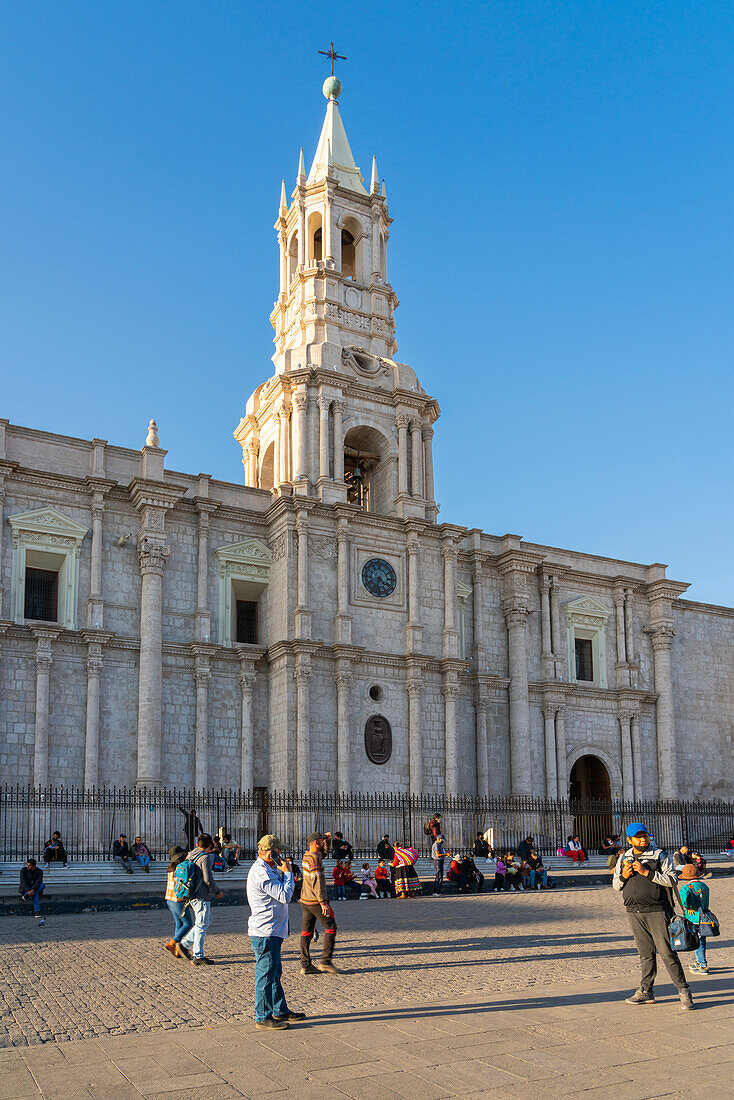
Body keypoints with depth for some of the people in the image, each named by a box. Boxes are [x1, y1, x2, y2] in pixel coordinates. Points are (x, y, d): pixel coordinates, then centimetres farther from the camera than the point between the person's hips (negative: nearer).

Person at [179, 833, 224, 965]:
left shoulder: (190, 855, 9)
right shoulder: (205, 858, -16)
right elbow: (208, 879, -20)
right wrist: (217, 892, -6)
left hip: (192, 895, 9)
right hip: (202, 896, -9)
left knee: (207, 920, 20)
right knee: (202, 925, -2)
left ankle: (186, 943, 19)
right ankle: (198, 956, 2)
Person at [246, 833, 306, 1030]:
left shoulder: (266, 870, 15)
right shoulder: (261, 873, -20)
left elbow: (281, 893, 22)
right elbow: (285, 896, -20)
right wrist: (288, 872, -12)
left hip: (272, 932, 11)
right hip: (265, 932, -11)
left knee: (275, 973, 19)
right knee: (266, 975, -3)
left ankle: (280, 1011, 29)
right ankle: (263, 1017, 4)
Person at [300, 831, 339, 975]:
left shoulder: (307, 855, 11)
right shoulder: (314, 858, -17)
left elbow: (322, 854, 35)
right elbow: (316, 881, -23)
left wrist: (325, 842, 22)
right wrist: (323, 902, -24)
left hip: (305, 900, 9)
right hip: (315, 901, -9)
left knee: (306, 931, 8)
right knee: (330, 927, 2)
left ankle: (305, 965, 10)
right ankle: (325, 961, 1)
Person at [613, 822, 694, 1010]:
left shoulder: (660, 855, -1)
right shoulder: (624, 858, 13)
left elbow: (671, 880, -11)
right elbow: (616, 885, 17)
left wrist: (647, 872, -17)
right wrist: (623, 876, -4)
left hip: (657, 911, -4)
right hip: (634, 912, 4)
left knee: (666, 952, -6)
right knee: (645, 953, 9)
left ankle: (683, 991, 3)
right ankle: (646, 991, 17)